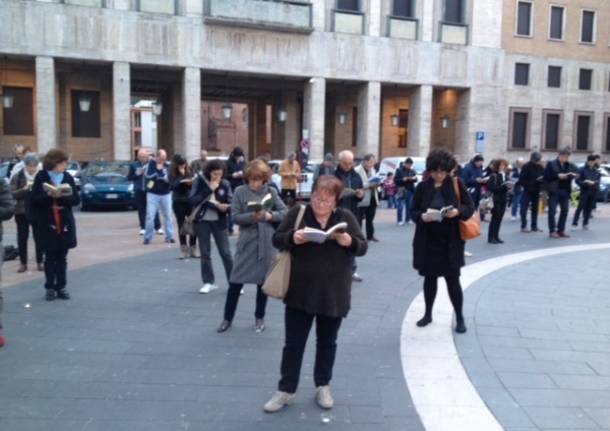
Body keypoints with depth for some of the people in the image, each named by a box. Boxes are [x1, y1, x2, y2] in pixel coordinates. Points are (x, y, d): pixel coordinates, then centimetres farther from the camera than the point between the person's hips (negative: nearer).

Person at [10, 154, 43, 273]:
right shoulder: (17, 177, 0)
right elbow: (12, 194, -5)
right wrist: (24, 189, -19)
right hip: (22, 212, 0)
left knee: (39, 238, 4)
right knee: (22, 239, 4)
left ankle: (39, 263, 13)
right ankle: (23, 263, 13)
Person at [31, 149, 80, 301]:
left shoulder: (68, 177, 2)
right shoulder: (41, 177, -3)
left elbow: (76, 199, -2)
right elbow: (35, 199, -7)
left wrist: (63, 196, -19)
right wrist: (49, 195, -23)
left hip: (65, 222, 2)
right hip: (47, 223, -2)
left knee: (62, 257, 8)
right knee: (50, 257, 5)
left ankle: (61, 287, 16)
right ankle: (50, 288, 13)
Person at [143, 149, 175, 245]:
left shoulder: (167, 165, 2)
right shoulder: (151, 163, -3)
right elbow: (147, 176, -15)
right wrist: (160, 173, -13)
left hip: (166, 194, 2)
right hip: (152, 194, -2)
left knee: (168, 215, 6)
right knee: (150, 216, -4)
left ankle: (169, 236, 15)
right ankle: (147, 237, 4)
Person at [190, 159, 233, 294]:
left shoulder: (225, 184, -4)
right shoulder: (199, 181, -6)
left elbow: (231, 204, -3)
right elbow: (193, 200, -16)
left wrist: (225, 207, -26)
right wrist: (209, 189, -21)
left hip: (219, 222, 0)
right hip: (202, 222, 0)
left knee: (226, 253, 1)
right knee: (205, 253, 9)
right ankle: (209, 282, 20)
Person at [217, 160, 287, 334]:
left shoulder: (271, 192, 0)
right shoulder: (240, 192, -3)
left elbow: (284, 212, 1)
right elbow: (235, 217, -6)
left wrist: (270, 216, -16)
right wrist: (251, 216, -23)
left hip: (266, 242, 1)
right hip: (246, 241, -1)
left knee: (263, 280, 10)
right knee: (236, 280, 3)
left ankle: (259, 318, 26)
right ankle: (227, 318, 19)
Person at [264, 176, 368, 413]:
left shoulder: (346, 217, 0)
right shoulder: (297, 213, -3)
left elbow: (363, 247, 1)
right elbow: (277, 239, -1)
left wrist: (350, 242, -21)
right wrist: (292, 237, -22)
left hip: (334, 293, 1)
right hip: (300, 292, -1)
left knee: (327, 342, 15)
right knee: (293, 343, 7)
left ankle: (323, 386, 32)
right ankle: (286, 390, 21)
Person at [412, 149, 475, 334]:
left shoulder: (457, 184, -4)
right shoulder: (422, 186, -1)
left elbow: (470, 207, -1)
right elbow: (414, 211, 3)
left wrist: (458, 211, -22)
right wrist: (422, 216, -19)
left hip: (451, 242, -1)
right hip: (428, 241, 2)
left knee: (453, 280, 4)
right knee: (429, 278, 13)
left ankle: (459, 317, 20)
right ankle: (428, 314, 29)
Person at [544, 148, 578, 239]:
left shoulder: (570, 165, 11)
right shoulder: (551, 164, -3)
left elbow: (575, 173, 14)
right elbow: (546, 176, -8)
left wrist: (573, 175, -9)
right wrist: (557, 176, -16)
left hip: (565, 191, 5)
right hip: (554, 191, -5)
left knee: (565, 210, 8)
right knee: (552, 211, -4)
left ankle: (561, 230, 18)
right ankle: (552, 231, 3)